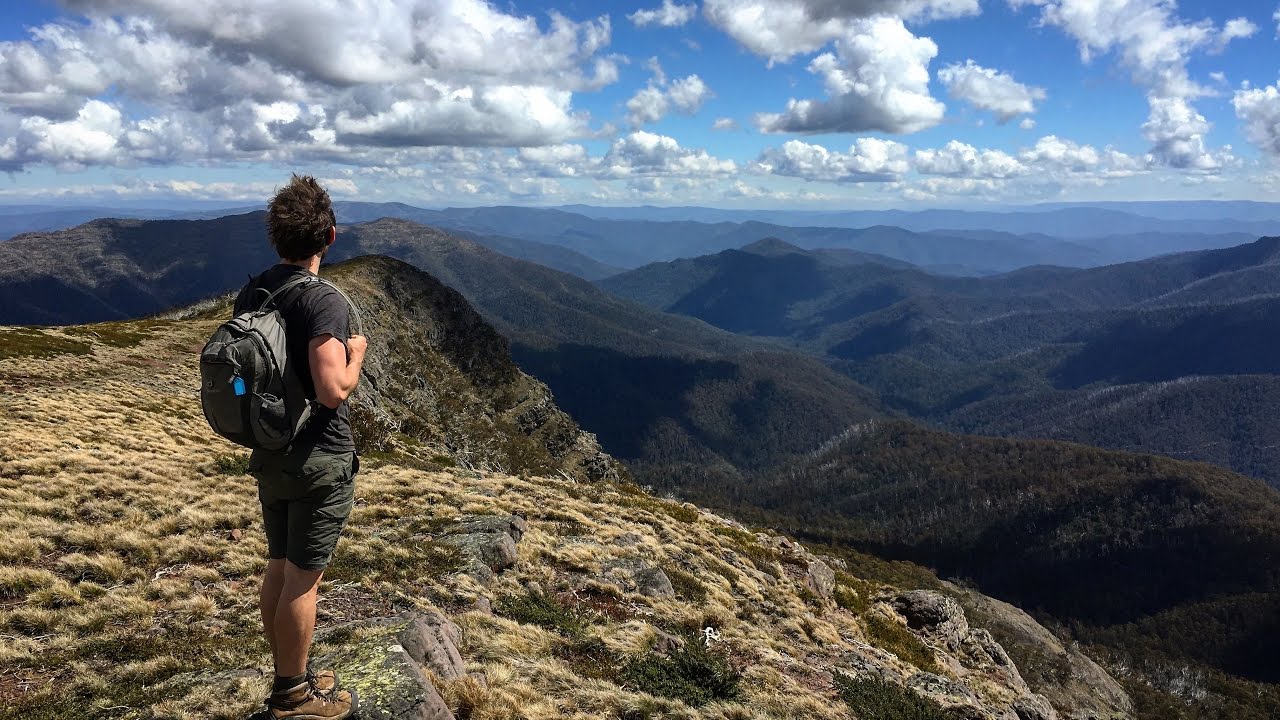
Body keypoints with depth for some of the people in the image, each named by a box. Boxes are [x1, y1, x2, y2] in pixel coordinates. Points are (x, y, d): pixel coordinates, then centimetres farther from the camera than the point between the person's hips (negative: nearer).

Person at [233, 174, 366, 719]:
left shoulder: (250, 296, 3)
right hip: (318, 459, -8)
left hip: (268, 454, 8)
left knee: (279, 569, 18)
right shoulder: (324, 301, -22)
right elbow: (333, 389, -28)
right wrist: (356, 354, -10)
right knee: (303, 578, 5)